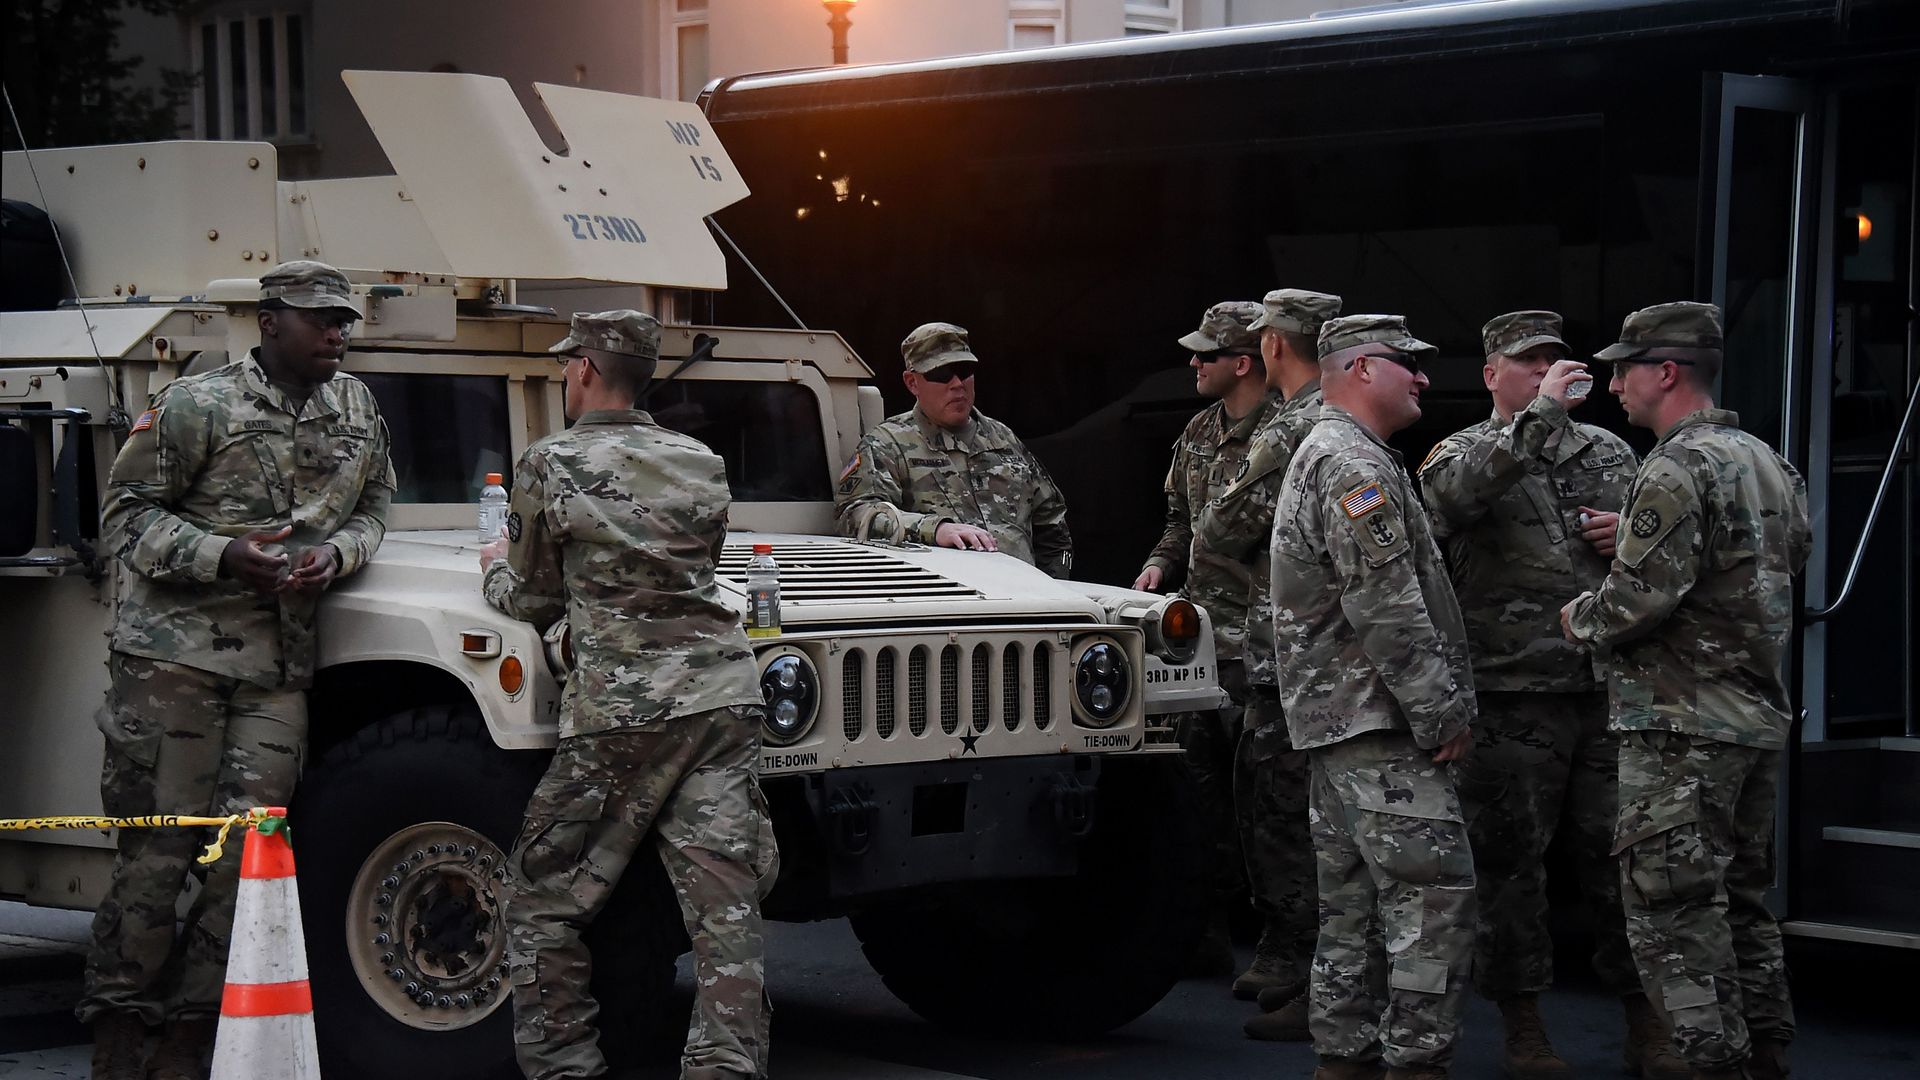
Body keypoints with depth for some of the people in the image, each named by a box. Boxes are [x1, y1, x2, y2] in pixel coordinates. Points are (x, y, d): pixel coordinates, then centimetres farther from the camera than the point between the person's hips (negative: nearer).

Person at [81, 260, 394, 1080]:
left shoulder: (355, 407, 11)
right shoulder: (196, 406, -4)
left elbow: (374, 506, 21)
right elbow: (125, 514, -2)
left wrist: (335, 554, -2)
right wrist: (225, 557, -16)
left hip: (279, 665, 4)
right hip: (174, 650, -4)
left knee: (245, 849, -2)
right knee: (158, 849, -4)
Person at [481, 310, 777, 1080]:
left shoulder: (549, 467, 1)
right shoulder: (701, 465, 14)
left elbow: (534, 603, 9)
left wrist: (495, 569, 30)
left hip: (620, 707, -4)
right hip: (721, 693, 4)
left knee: (543, 903, 8)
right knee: (725, 909, 1)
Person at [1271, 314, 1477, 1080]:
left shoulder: (1321, 456, 22)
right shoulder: (1354, 464, -13)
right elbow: (1386, 608, -20)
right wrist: (1444, 712, -16)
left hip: (1335, 720, 11)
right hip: (1379, 725, -11)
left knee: (1354, 904, 11)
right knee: (1434, 895, -11)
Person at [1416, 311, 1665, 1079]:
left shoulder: (1609, 452, 16)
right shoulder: (1463, 453, 2)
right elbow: (1460, 489, -24)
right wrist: (1543, 411, -23)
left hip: (1610, 691, 4)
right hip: (1512, 698, -3)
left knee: (1620, 857, 6)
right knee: (1510, 863, 3)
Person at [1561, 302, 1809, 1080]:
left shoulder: (1675, 471, -16)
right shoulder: (1768, 463, 13)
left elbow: (1637, 600, -23)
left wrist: (1578, 619, -1)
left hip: (1682, 725, -9)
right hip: (1761, 718, 9)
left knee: (1674, 914, -6)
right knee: (1742, 901, 17)